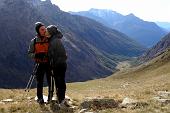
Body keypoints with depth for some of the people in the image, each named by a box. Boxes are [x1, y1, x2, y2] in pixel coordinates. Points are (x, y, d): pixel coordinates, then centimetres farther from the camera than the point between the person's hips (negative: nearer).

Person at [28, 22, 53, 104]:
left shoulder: (49, 40, 1)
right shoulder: (34, 41, 0)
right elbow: (30, 53, 1)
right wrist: (36, 55, -17)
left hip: (49, 63, 1)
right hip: (40, 64, 0)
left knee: (50, 81, 4)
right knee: (40, 82, 4)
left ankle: (50, 97, 18)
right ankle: (40, 98, 15)